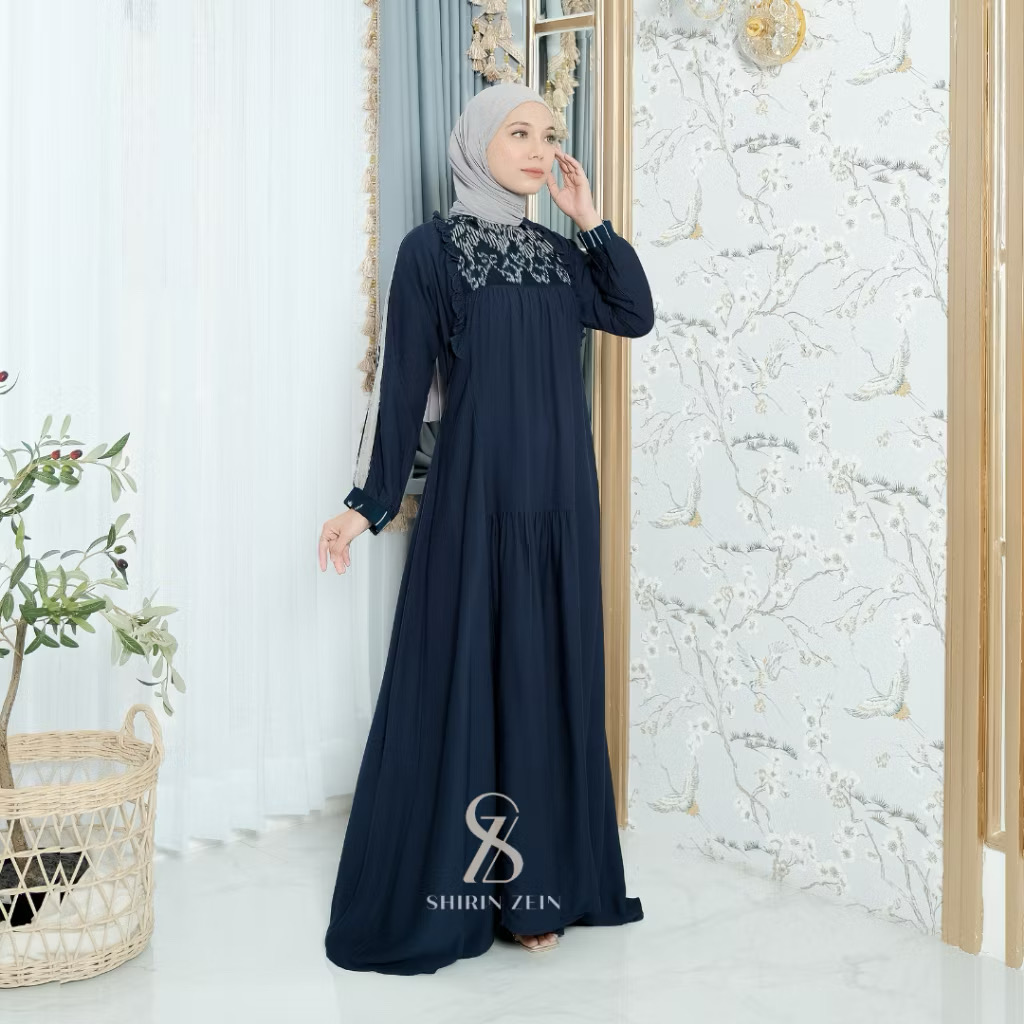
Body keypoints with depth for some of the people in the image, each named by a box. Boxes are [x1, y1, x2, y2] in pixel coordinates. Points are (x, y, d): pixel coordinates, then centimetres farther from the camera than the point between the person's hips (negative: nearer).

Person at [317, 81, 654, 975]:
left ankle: (531, 885, 19)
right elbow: (403, 383, -5)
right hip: (475, 498, -5)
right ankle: (440, 895, 10)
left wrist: (592, 219, 3)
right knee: (462, 682, -2)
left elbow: (636, 316, 6)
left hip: (558, 500, 6)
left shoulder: (559, 254, 14)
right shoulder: (431, 248, -2)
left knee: (547, 682, 8)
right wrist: (370, 501, -9)